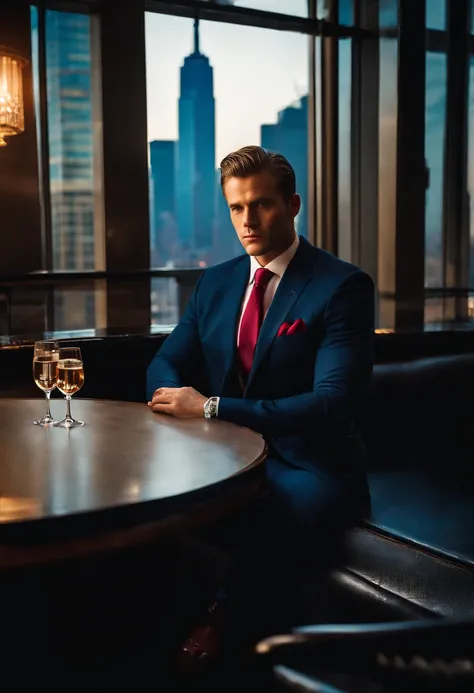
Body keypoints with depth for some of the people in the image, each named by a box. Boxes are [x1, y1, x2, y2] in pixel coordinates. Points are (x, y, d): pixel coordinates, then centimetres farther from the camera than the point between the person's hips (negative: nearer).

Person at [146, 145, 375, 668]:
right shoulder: (216, 282, 11)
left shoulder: (344, 286, -10)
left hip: (308, 469, -5)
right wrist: (174, 396, -12)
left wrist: (211, 408, -24)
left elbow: (333, 404, -19)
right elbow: (166, 363, 15)